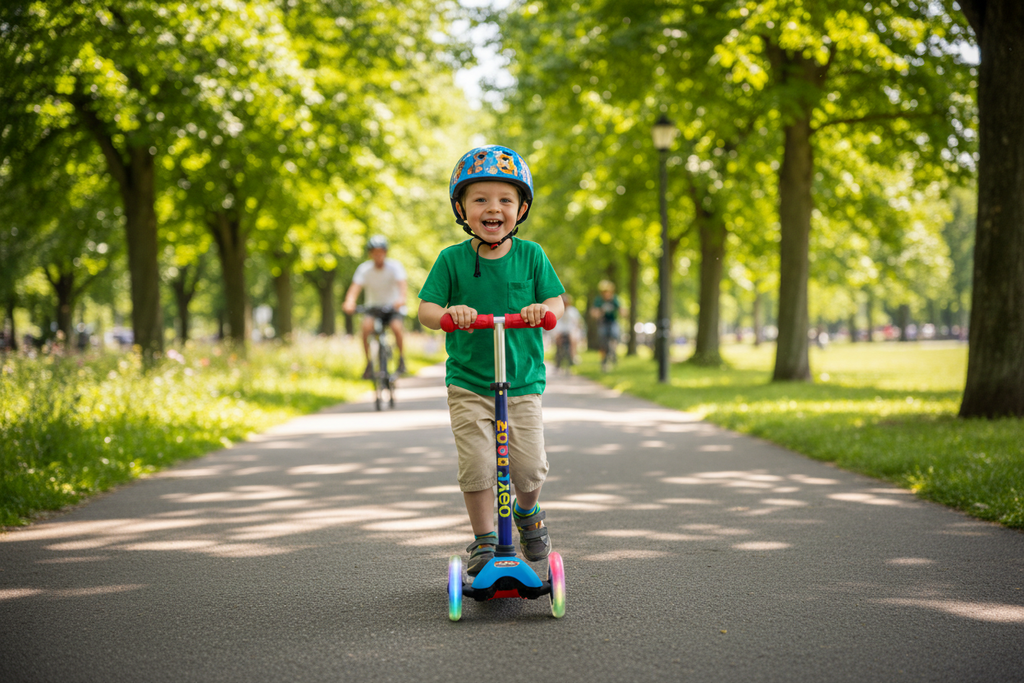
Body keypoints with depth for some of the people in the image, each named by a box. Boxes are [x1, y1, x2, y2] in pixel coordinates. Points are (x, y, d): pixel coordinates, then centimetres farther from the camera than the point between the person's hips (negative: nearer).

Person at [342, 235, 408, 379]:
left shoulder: (394, 266, -14)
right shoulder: (364, 269, -11)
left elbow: (401, 284, -29)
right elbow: (355, 288, -23)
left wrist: (401, 298, -52)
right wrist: (349, 302, -45)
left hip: (393, 307, -1)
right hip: (373, 306, 1)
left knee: (396, 327, -30)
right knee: (366, 326, -29)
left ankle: (401, 358, -5)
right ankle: (369, 363, -15)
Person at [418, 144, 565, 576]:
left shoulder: (531, 255, -1)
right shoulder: (452, 260, -5)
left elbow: (557, 301, -1)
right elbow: (425, 309, -7)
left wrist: (543, 309, -25)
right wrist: (448, 312, -30)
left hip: (523, 383, 1)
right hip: (468, 384, -1)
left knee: (530, 467, -1)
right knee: (477, 466, -8)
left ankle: (528, 511, 33)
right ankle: (484, 540, 13)